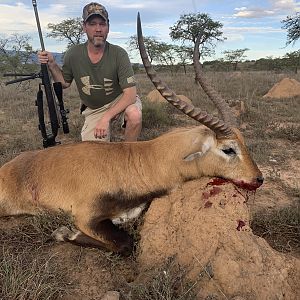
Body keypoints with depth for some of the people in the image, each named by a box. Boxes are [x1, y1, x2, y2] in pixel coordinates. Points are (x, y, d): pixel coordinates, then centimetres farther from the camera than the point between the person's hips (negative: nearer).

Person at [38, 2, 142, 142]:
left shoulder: (118, 54, -21)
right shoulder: (73, 54, -12)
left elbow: (130, 93, -25)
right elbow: (65, 83, 6)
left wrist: (106, 117, -33)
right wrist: (51, 65, -14)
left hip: (120, 101, -2)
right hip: (93, 109, 2)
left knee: (135, 115, -36)